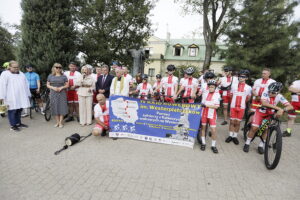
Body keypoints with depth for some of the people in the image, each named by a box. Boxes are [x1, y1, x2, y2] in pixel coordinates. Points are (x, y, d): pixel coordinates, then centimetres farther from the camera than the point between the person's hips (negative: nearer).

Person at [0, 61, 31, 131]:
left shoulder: (21, 74, 17)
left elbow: (26, 85, 19)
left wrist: (28, 94, 16)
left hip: (21, 97, 5)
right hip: (11, 97, -5)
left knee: (19, 110, 11)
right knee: (12, 111, -1)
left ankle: (18, 123, 24)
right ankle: (13, 125, 9)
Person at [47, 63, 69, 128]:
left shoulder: (63, 76, 4)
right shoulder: (50, 76, 8)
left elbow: (67, 85, 4)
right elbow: (47, 85, 9)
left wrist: (62, 87, -14)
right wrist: (53, 87, -10)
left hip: (62, 94, -1)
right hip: (53, 94, 2)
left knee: (62, 107, -3)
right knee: (55, 107, 4)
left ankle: (60, 122, 7)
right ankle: (57, 122, 17)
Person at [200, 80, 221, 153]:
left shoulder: (217, 94, -6)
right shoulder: (205, 93, 4)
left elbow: (216, 106, -13)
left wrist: (207, 105, -20)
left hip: (212, 114, -3)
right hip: (204, 113, 3)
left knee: (213, 130, -3)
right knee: (203, 127, 10)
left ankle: (213, 145, 14)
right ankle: (203, 143, 25)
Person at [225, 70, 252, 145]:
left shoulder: (248, 87, 3)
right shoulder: (234, 85, 5)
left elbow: (248, 98, 11)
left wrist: (242, 101, -1)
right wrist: (235, 100, 3)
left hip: (241, 107, 0)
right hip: (233, 106, 0)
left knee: (238, 122, 6)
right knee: (232, 121, 5)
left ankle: (235, 136, 19)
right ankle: (230, 136, 17)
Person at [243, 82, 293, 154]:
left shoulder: (279, 97, -19)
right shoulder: (265, 93, -26)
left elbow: (290, 106, -25)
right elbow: (264, 103, -43)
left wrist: (283, 110, -46)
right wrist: (278, 108, -48)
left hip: (270, 114, 3)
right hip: (260, 112, -3)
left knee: (266, 129, -1)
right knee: (254, 128, -13)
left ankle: (261, 145, 18)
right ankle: (247, 143, 4)